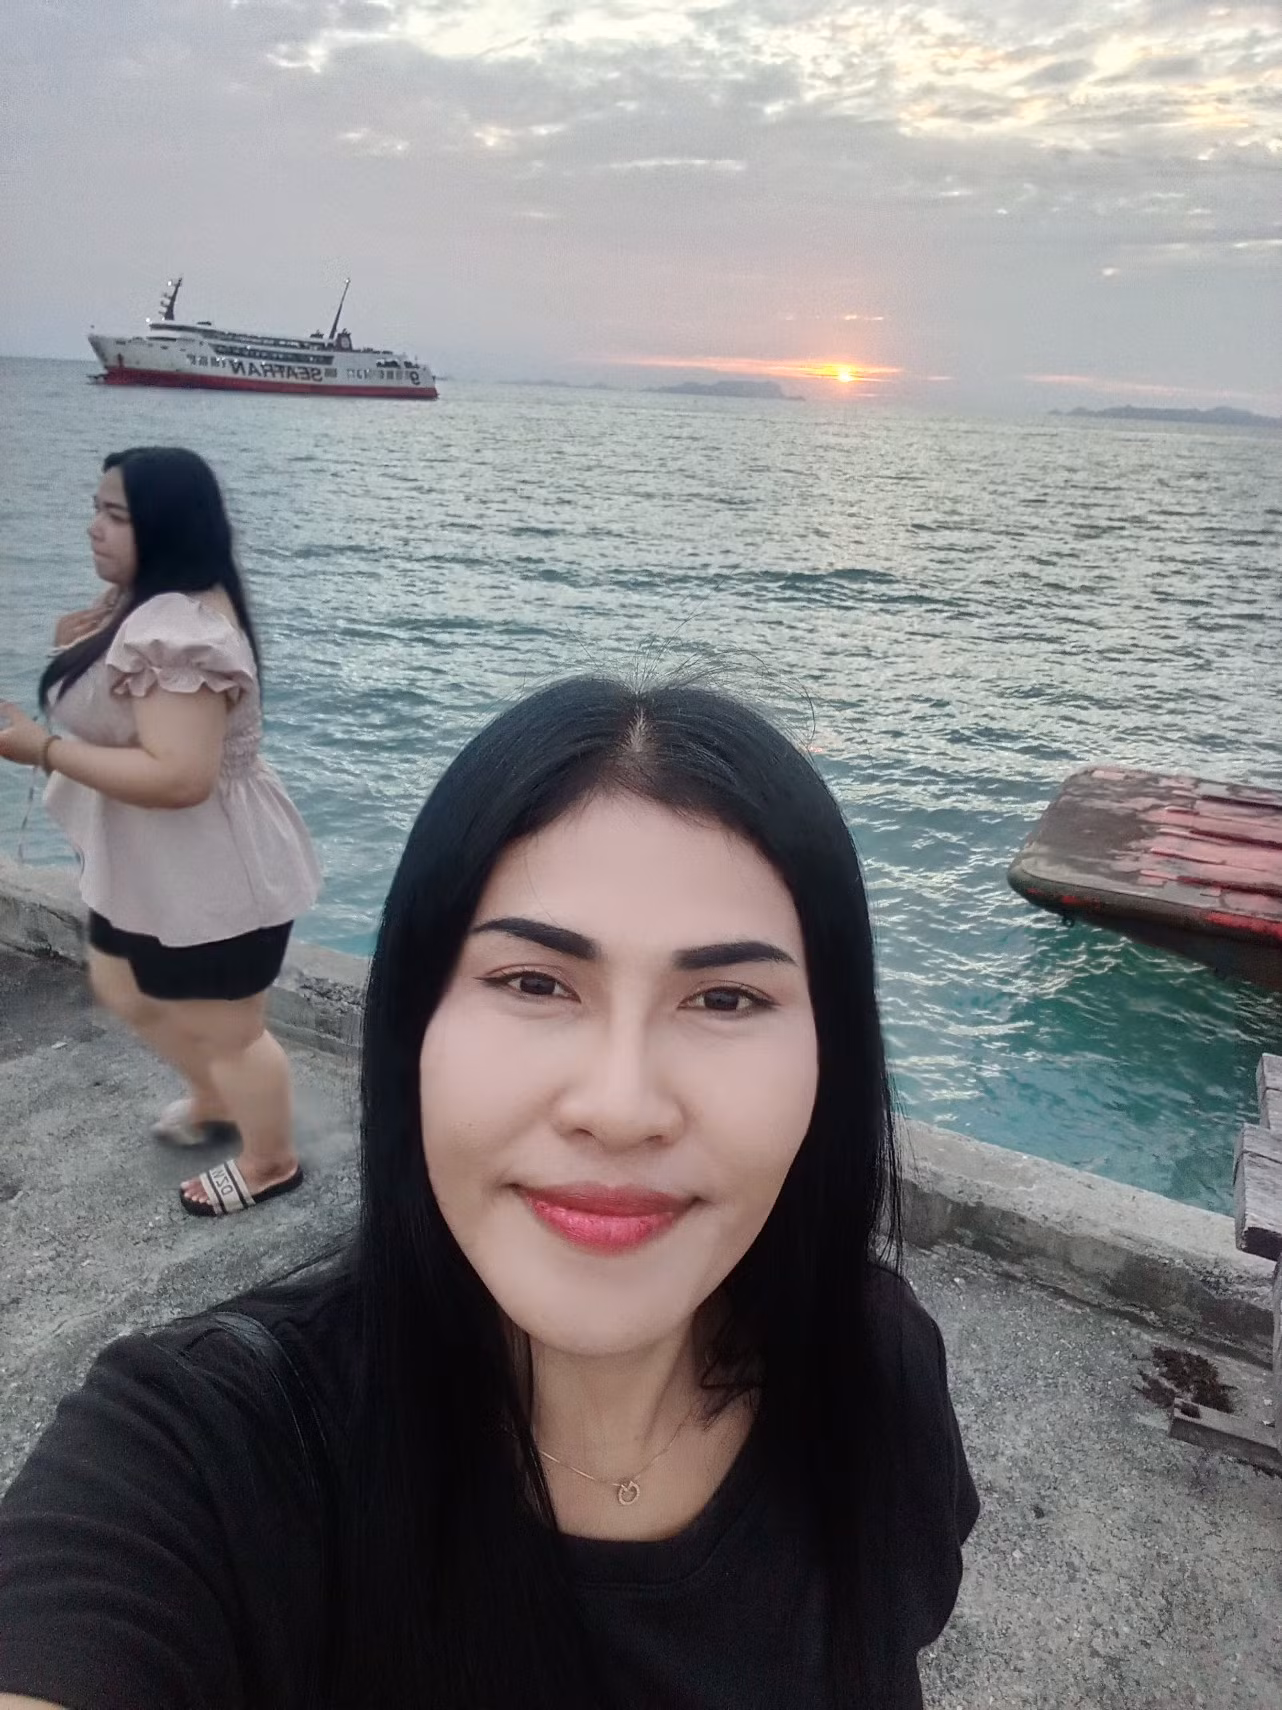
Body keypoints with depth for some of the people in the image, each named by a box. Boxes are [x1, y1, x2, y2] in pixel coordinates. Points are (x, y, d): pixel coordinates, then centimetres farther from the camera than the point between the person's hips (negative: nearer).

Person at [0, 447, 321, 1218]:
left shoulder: (179, 630, -29)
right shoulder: (156, 606, 5)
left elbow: (178, 775, -35)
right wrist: (83, 650, 1)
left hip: (209, 873, -11)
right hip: (152, 863, 11)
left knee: (226, 1031, 9)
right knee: (124, 989, 28)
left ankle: (272, 1163, 34)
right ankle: (213, 1100, 51)